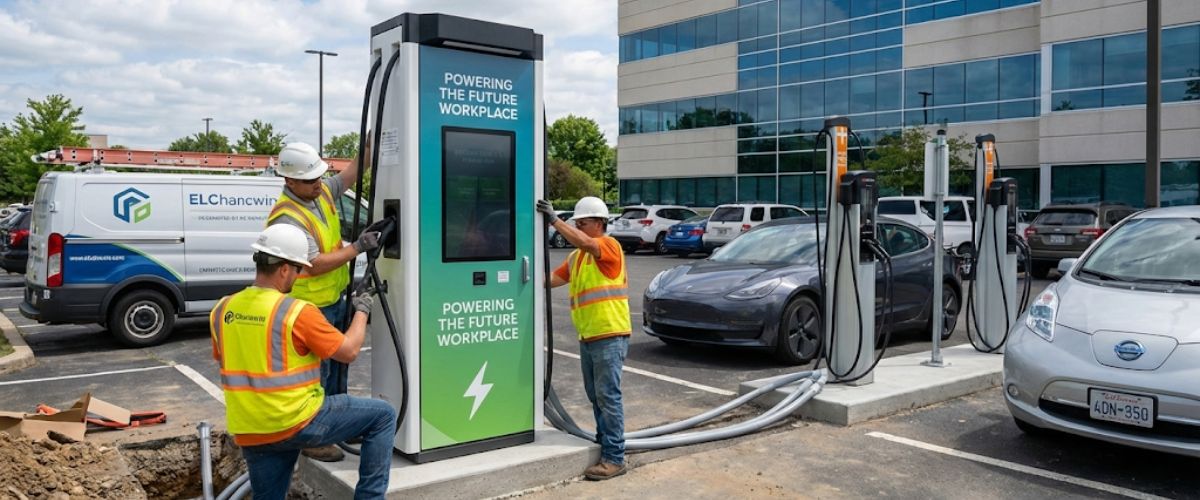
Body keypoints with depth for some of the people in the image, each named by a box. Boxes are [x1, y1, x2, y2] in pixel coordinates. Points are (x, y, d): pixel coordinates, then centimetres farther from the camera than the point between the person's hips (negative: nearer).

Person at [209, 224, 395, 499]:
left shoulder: (221, 311, 3)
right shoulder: (298, 312, -16)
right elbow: (349, 351, -6)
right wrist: (361, 311, 9)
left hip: (250, 434, 6)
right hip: (298, 423, -6)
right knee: (383, 415, 7)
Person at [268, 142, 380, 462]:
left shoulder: (322, 192, 1)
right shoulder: (287, 218, -25)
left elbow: (351, 173, 13)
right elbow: (315, 264, -27)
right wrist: (357, 248, -24)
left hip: (335, 301, 9)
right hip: (310, 309, -9)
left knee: (337, 366, 21)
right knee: (315, 374, -1)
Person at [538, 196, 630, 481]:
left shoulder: (609, 245, -7)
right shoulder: (576, 257, 18)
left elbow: (585, 243, -26)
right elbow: (552, 279, 16)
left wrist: (554, 220, -24)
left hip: (609, 335, -9)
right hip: (587, 337, 9)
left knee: (608, 396, -7)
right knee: (595, 396, 14)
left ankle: (615, 458, -3)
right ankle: (604, 444, 26)